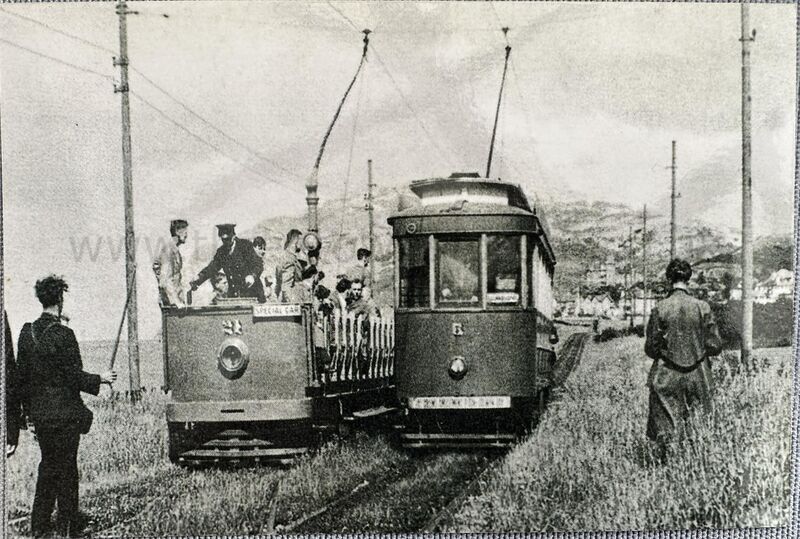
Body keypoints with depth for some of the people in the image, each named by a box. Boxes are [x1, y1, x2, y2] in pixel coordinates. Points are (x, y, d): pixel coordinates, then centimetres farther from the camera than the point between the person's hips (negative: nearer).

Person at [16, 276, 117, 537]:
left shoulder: (27, 332, 1)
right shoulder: (63, 335, -18)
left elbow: (22, 375, 7)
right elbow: (75, 376, -16)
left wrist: (29, 407, 16)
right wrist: (100, 379, 0)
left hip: (39, 413, 6)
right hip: (65, 412, -6)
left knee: (48, 464, 17)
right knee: (66, 467, 4)